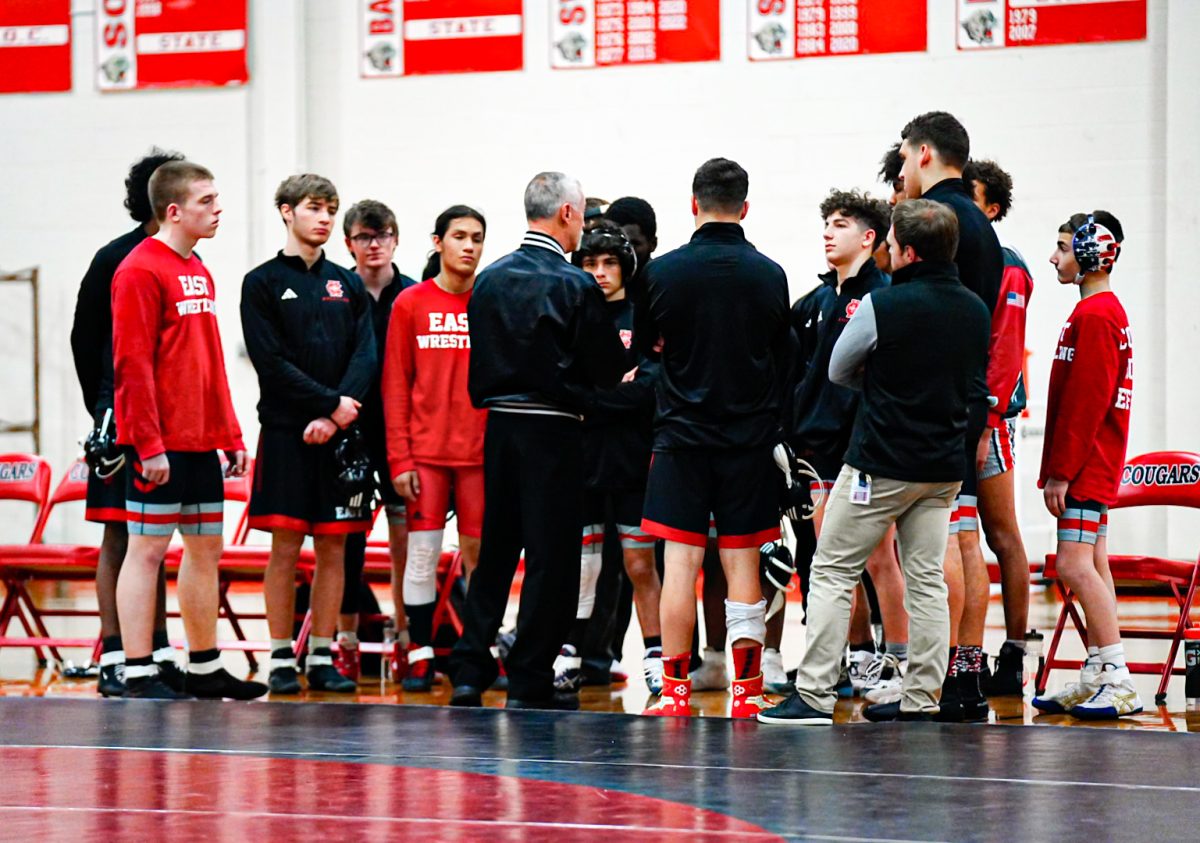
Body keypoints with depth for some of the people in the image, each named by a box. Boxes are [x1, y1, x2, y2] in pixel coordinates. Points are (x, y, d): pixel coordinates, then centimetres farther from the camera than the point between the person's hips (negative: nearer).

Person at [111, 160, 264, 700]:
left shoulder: (200, 274, 16)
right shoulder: (140, 271, -11)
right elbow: (132, 365, -16)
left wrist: (231, 435, 16)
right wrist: (148, 443, -20)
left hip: (202, 443, 9)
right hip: (161, 446, -9)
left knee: (206, 548, 11)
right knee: (147, 549, -5)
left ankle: (205, 669, 19)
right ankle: (139, 675, -4)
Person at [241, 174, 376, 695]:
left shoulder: (348, 286, 13)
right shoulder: (262, 283, 2)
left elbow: (366, 357, 4)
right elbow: (271, 361, -7)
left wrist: (335, 416, -11)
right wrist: (331, 404, -12)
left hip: (340, 435, 3)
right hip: (286, 433, -3)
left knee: (334, 548, 3)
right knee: (286, 546, -4)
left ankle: (323, 659, 8)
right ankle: (281, 660, 2)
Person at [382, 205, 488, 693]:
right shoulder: (411, 305, 4)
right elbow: (395, 385, 2)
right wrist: (400, 458, -5)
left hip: (482, 452, 1)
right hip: (426, 452, -1)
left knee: (480, 552, 3)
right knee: (422, 552, -1)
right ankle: (420, 656, 4)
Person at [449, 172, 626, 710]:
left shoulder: (490, 280, 5)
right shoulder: (574, 286, -11)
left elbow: (480, 359, 12)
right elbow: (609, 370, -6)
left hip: (499, 424, 6)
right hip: (552, 429, -6)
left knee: (494, 550, 13)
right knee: (550, 556, 1)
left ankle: (469, 670, 11)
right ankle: (529, 682, 1)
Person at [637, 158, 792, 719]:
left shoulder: (663, 271, -6)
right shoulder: (769, 274, -2)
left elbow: (644, 344, 9)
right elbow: (785, 357, 8)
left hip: (681, 435, -1)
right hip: (751, 438, 1)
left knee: (681, 563, 0)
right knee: (742, 566, 5)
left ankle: (675, 690, 0)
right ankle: (747, 690, 6)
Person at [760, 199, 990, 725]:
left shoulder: (883, 306, -14)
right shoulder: (976, 311, 4)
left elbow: (838, 372, -1)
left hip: (881, 464, -6)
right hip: (945, 465, 6)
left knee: (832, 572, 0)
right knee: (926, 579, 9)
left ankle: (814, 694, -4)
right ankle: (921, 698, 8)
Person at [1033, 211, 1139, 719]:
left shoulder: (1093, 315, -14)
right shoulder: (1107, 311, 17)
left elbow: (1084, 402, -20)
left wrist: (1059, 471, -19)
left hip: (1086, 464, -11)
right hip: (1095, 465, 11)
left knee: (1076, 564, -14)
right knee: (1091, 565, 10)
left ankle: (1117, 681, -17)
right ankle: (1098, 678, 11)